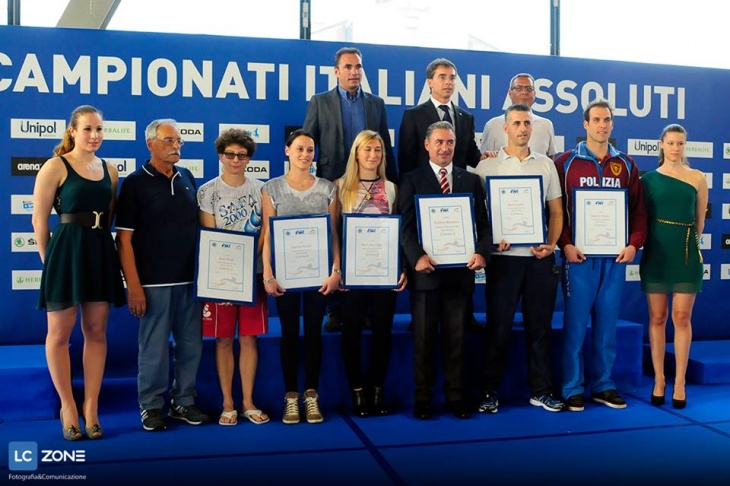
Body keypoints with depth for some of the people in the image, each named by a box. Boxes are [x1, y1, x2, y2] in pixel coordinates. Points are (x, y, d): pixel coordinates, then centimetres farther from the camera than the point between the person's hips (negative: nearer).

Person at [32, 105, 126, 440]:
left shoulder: (109, 170, 10)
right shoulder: (55, 166, -5)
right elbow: (39, 219, -5)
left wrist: (98, 244, 7)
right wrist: (50, 259, 0)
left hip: (101, 254, 5)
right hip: (66, 252, -4)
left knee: (96, 332, 7)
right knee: (60, 333, 5)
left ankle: (91, 406, 17)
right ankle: (67, 404, 19)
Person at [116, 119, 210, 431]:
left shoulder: (188, 178, 11)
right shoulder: (135, 183, -4)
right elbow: (124, 238, -7)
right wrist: (133, 285, -13)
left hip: (191, 279, 5)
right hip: (155, 282, -5)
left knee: (191, 344, 10)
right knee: (154, 347, 2)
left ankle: (183, 402, 25)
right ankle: (151, 406, 18)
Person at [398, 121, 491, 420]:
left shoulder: (471, 180, 12)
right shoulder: (411, 180, 4)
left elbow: (483, 223, 8)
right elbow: (405, 226, -4)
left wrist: (482, 253, -10)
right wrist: (416, 257, -20)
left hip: (460, 270, 2)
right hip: (426, 271, -2)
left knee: (456, 338, 9)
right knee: (423, 338, 6)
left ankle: (455, 398, 19)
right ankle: (422, 399, 16)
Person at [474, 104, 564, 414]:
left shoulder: (546, 164, 11)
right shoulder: (487, 166, 3)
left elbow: (556, 210, 11)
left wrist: (551, 244, -4)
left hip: (540, 257, 3)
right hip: (504, 257, -2)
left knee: (539, 326, 9)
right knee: (498, 327, 3)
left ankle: (541, 391, 20)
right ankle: (490, 391, 14)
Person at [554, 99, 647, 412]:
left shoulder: (626, 165, 11)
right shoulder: (565, 162, 2)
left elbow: (638, 209, 10)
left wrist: (634, 244, -3)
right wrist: (565, 245, -11)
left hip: (615, 257, 3)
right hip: (579, 256, -3)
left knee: (607, 323, 8)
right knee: (575, 323, 0)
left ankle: (603, 385, 20)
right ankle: (572, 389, 10)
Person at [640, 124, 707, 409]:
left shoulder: (697, 178, 4)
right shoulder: (648, 179, 3)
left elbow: (700, 221, 13)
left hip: (686, 254, 0)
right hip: (656, 253, 0)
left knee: (682, 317, 1)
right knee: (657, 317, 5)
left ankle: (679, 382, 9)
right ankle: (659, 380, 13)